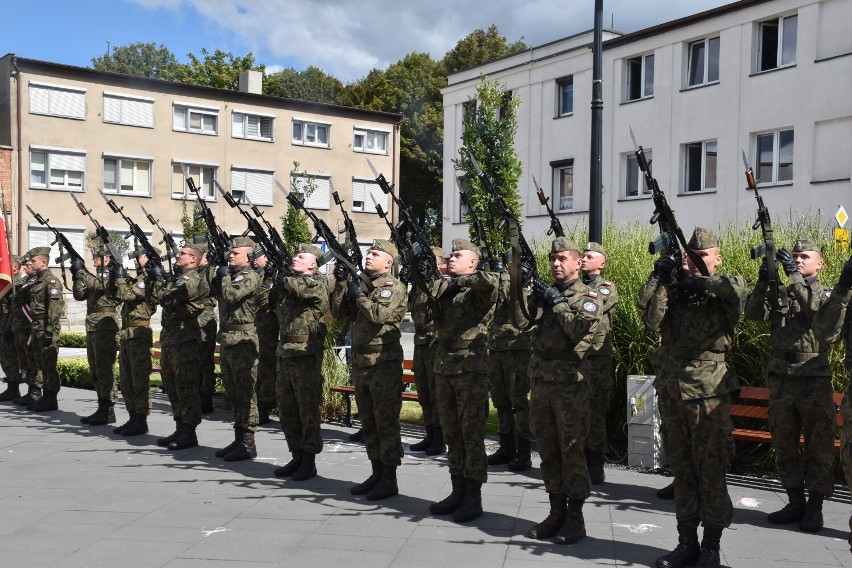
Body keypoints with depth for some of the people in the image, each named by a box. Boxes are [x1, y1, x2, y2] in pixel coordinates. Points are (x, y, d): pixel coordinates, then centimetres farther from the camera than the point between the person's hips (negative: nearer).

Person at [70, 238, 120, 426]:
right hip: (92, 328, 9)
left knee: (105, 370, -8)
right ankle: (102, 409, 18)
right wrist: (77, 276, 0)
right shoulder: (95, 276, 18)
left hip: (105, 327, -9)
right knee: (96, 371, 12)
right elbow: (79, 295, 12)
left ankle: (108, 411, -4)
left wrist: (80, 271, -17)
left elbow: (100, 285, -24)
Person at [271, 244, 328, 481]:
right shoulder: (287, 284, 16)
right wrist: (275, 288, -1)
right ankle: (296, 457, 23)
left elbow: (312, 288, -27)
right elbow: (271, 304, 16)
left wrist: (287, 281, -13)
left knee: (308, 409, -1)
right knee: (286, 410, 12)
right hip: (285, 353, 8)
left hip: (306, 355, -8)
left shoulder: (316, 282, -6)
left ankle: (309, 461, 7)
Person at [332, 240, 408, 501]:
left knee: (386, 422, -3)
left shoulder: (394, 287, -8)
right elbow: (338, 311, 12)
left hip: (384, 364, -8)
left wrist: (359, 295, -9)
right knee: (368, 422, 13)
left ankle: (390, 480, 3)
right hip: (360, 363, 8)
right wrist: (342, 283, 1)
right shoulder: (363, 283, 15)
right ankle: (377, 474, 23)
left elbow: (378, 314, -23)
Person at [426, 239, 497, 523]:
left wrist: (457, 281, -15)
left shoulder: (479, 289, -5)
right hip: (443, 369, 7)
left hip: (471, 370, -7)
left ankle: (474, 497, 6)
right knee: (451, 435, 12)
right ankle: (458, 491, 22)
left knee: (472, 435, -1)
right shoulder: (443, 289, 15)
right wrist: (429, 283, -8)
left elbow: (490, 280, -28)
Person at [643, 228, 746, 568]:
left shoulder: (722, 292, 0)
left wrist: (702, 282, -18)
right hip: (671, 390, 5)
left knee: (710, 471, 1)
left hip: (709, 391, -5)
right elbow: (653, 322, -3)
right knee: (681, 470, 11)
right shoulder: (676, 291, 12)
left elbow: (739, 288, -24)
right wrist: (663, 283, -11)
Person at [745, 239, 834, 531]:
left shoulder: (826, 293, 2)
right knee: (784, 447, 10)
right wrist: (763, 280, -17)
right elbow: (753, 313, -6)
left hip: (815, 382, -4)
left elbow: (815, 307, -21)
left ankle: (815, 508, 13)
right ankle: (795, 503, 22)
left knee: (818, 448, 3)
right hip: (780, 380, 4)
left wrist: (794, 275, -26)